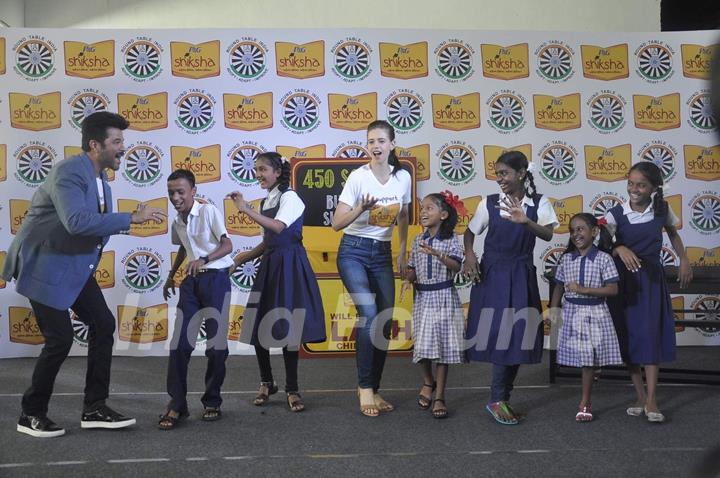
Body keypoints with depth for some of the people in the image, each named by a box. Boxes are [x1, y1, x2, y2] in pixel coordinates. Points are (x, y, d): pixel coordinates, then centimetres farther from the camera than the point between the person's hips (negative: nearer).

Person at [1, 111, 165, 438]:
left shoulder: (99, 177, 6)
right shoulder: (68, 173, -24)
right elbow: (77, 222, -39)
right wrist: (132, 218, -35)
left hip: (76, 266, 9)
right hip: (45, 266, -9)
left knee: (103, 324, 4)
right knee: (60, 338, -8)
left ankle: (94, 408, 12)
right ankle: (31, 415, 11)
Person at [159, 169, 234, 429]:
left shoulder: (208, 211, -9)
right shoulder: (177, 222, 10)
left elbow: (227, 245, -16)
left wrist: (204, 259, -30)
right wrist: (171, 275, 30)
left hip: (216, 279, -5)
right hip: (191, 281, 5)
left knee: (216, 344, 0)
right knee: (180, 342, -4)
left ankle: (212, 402, 13)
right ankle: (177, 404, 2)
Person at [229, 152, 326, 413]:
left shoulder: (290, 197, -8)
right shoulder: (266, 201, 14)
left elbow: (278, 227, -25)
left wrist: (246, 209, -26)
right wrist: (243, 258, 14)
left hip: (289, 265, -7)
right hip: (269, 265, 7)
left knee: (287, 327, -3)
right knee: (258, 326, 4)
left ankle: (292, 389, 9)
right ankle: (266, 382, 22)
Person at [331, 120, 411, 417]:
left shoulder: (403, 177, 2)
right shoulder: (358, 177, -12)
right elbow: (337, 223, -13)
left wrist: (402, 255, 14)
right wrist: (361, 208, -30)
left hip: (383, 254, 5)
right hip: (353, 252, -5)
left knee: (386, 323, 3)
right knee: (369, 317, -19)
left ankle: (372, 388, 16)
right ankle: (365, 388, -5)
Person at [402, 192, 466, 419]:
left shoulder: (451, 240, -7)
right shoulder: (418, 240, 6)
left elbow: (456, 266, -20)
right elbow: (413, 268, 11)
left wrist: (437, 254, -34)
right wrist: (408, 280, -10)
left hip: (444, 297, -3)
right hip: (423, 297, 4)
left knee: (443, 345, 0)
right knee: (422, 345, 3)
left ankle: (439, 397, 7)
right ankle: (428, 382, 31)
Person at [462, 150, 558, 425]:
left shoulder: (539, 203, -2)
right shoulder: (489, 203, -1)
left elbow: (549, 235, -17)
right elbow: (470, 232, 10)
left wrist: (525, 221, -35)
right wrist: (469, 254, -9)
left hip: (521, 276, 1)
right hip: (492, 274, -1)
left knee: (518, 336, 5)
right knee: (499, 334, -5)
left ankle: (502, 398, 18)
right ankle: (497, 400, 5)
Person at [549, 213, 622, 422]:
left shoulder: (603, 258, -7)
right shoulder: (566, 259, 4)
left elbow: (613, 289, -13)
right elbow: (559, 286, 10)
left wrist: (583, 290, -18)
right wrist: (553, 308, -2)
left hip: (595, 314, -2)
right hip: (572, 313, 3)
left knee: (589, 359, 3)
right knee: (581, 358, 6)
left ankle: (584, 402, 14)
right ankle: (586, 402, 20)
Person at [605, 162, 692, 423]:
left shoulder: (662, 209, -3)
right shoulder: (616, 214, -10)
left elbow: (673, 233, 17)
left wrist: (684, 260, 7)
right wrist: (619, 249, -34)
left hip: (651, 278, 0)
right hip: (625, 279, 0)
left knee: (651, 334, -6)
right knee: (628, 337, 3)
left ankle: (651, 401, -5)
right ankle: (640, 396, 15)